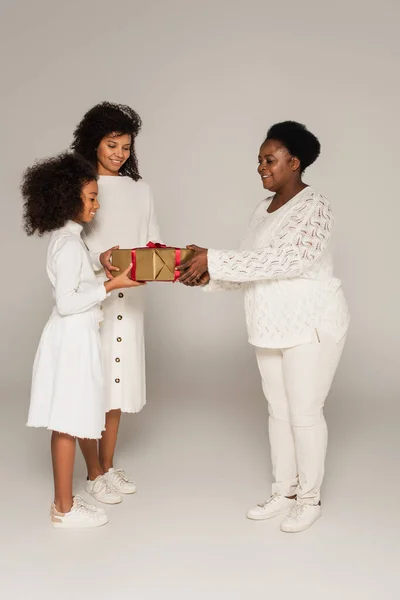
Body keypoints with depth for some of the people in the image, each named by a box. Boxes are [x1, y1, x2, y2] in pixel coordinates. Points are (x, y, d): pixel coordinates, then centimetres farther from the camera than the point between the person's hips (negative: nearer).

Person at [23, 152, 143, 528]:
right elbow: (67, 303, -21)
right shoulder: (69, 243, -18)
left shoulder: (64, 238, 11)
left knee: (65, 424, 13)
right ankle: (65, 509, 9)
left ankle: (63, 502, 22)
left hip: (73, 337, 10)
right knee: (68, 425, -1)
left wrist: (99, 262, 15)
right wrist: (112, 285, -18)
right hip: (72, 339, -10)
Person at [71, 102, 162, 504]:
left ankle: (109, 466, 27)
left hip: (128, 300, 5)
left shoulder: (140, 190, 10)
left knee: (117, 380, 12)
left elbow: (152, 240, 10)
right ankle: (94, 474, 16)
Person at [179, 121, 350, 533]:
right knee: (278, 410, 14)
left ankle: (310, 499, 19)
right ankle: (284, 492, 28)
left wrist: (215, 260, -30)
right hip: (271, 328, 8)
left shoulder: (314, 206, -15)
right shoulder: (264, 208, 10)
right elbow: (252, 268, 12)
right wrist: (210, 277, -6)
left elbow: (292, 259, -29)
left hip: (311, 326, -8)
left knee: (304, 413, 1)